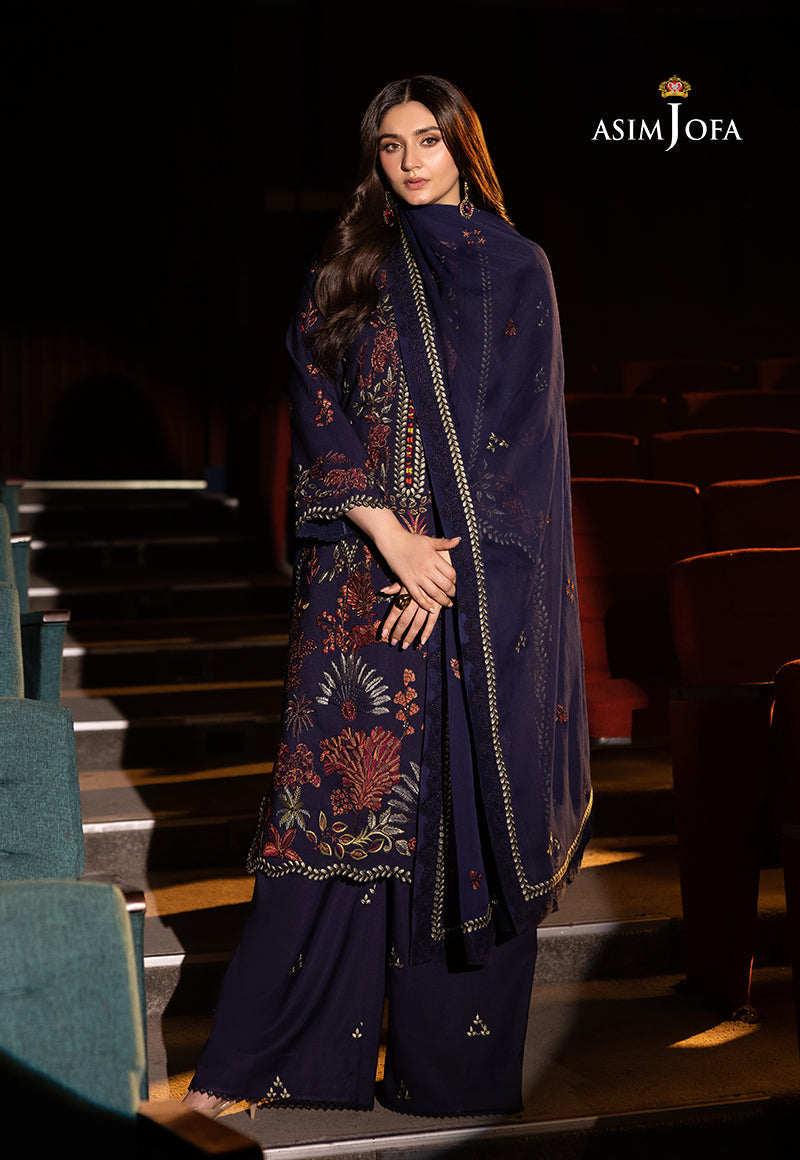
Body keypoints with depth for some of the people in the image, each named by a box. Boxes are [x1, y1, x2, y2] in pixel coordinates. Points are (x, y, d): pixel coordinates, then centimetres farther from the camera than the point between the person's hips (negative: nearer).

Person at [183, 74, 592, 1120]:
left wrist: (452, 563, -10)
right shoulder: (346, 270, 10)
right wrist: (390, 535, -12)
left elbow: (520, 425, -2)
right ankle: (247, 1061, 4)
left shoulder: (516, 269, 5)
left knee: (476, 802, 0)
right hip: (365, 565, 1)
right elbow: (321, 410, 2)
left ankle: (456, 1066, 12)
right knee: (344, 789, -3)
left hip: (490, 569, -1)